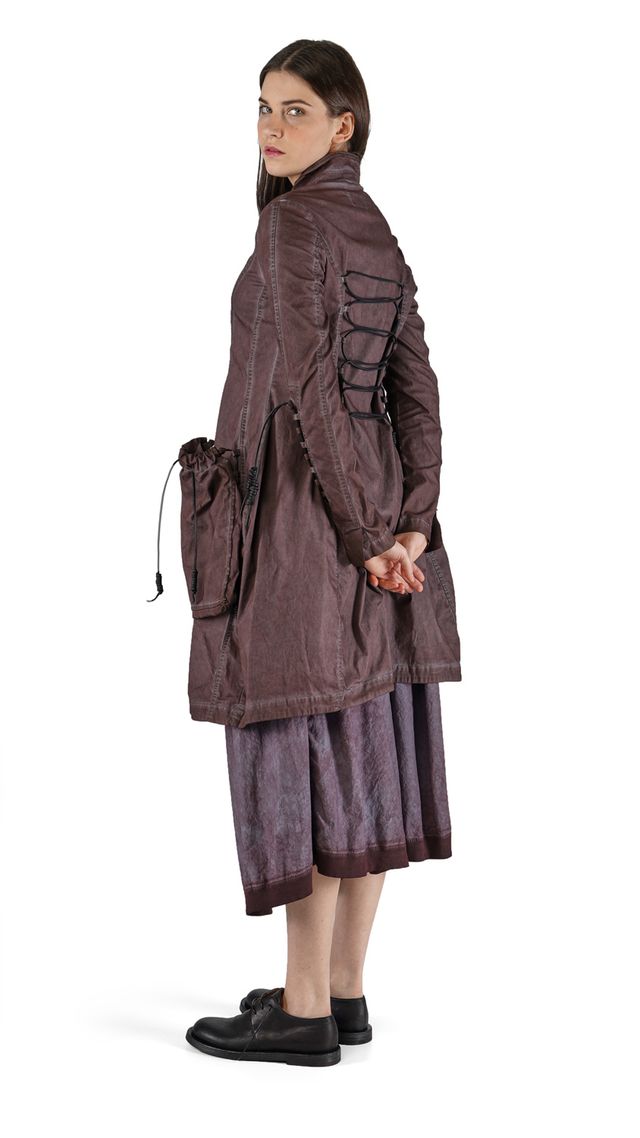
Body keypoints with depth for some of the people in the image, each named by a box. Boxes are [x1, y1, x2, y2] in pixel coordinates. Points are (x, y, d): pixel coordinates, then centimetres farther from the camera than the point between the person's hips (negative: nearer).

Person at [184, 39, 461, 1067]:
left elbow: (309, 384, -20)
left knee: (299, 746, -3)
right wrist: (413, 525, -2)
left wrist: (364, 534, -16)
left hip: (299, 509, -8)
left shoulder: (293, 221, -13)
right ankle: (345, 992, 18)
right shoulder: (379, 233, 13)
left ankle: (304, 1011, 4)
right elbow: (416, 394, 6)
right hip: (376, 503, 8)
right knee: (360, 749, 9)